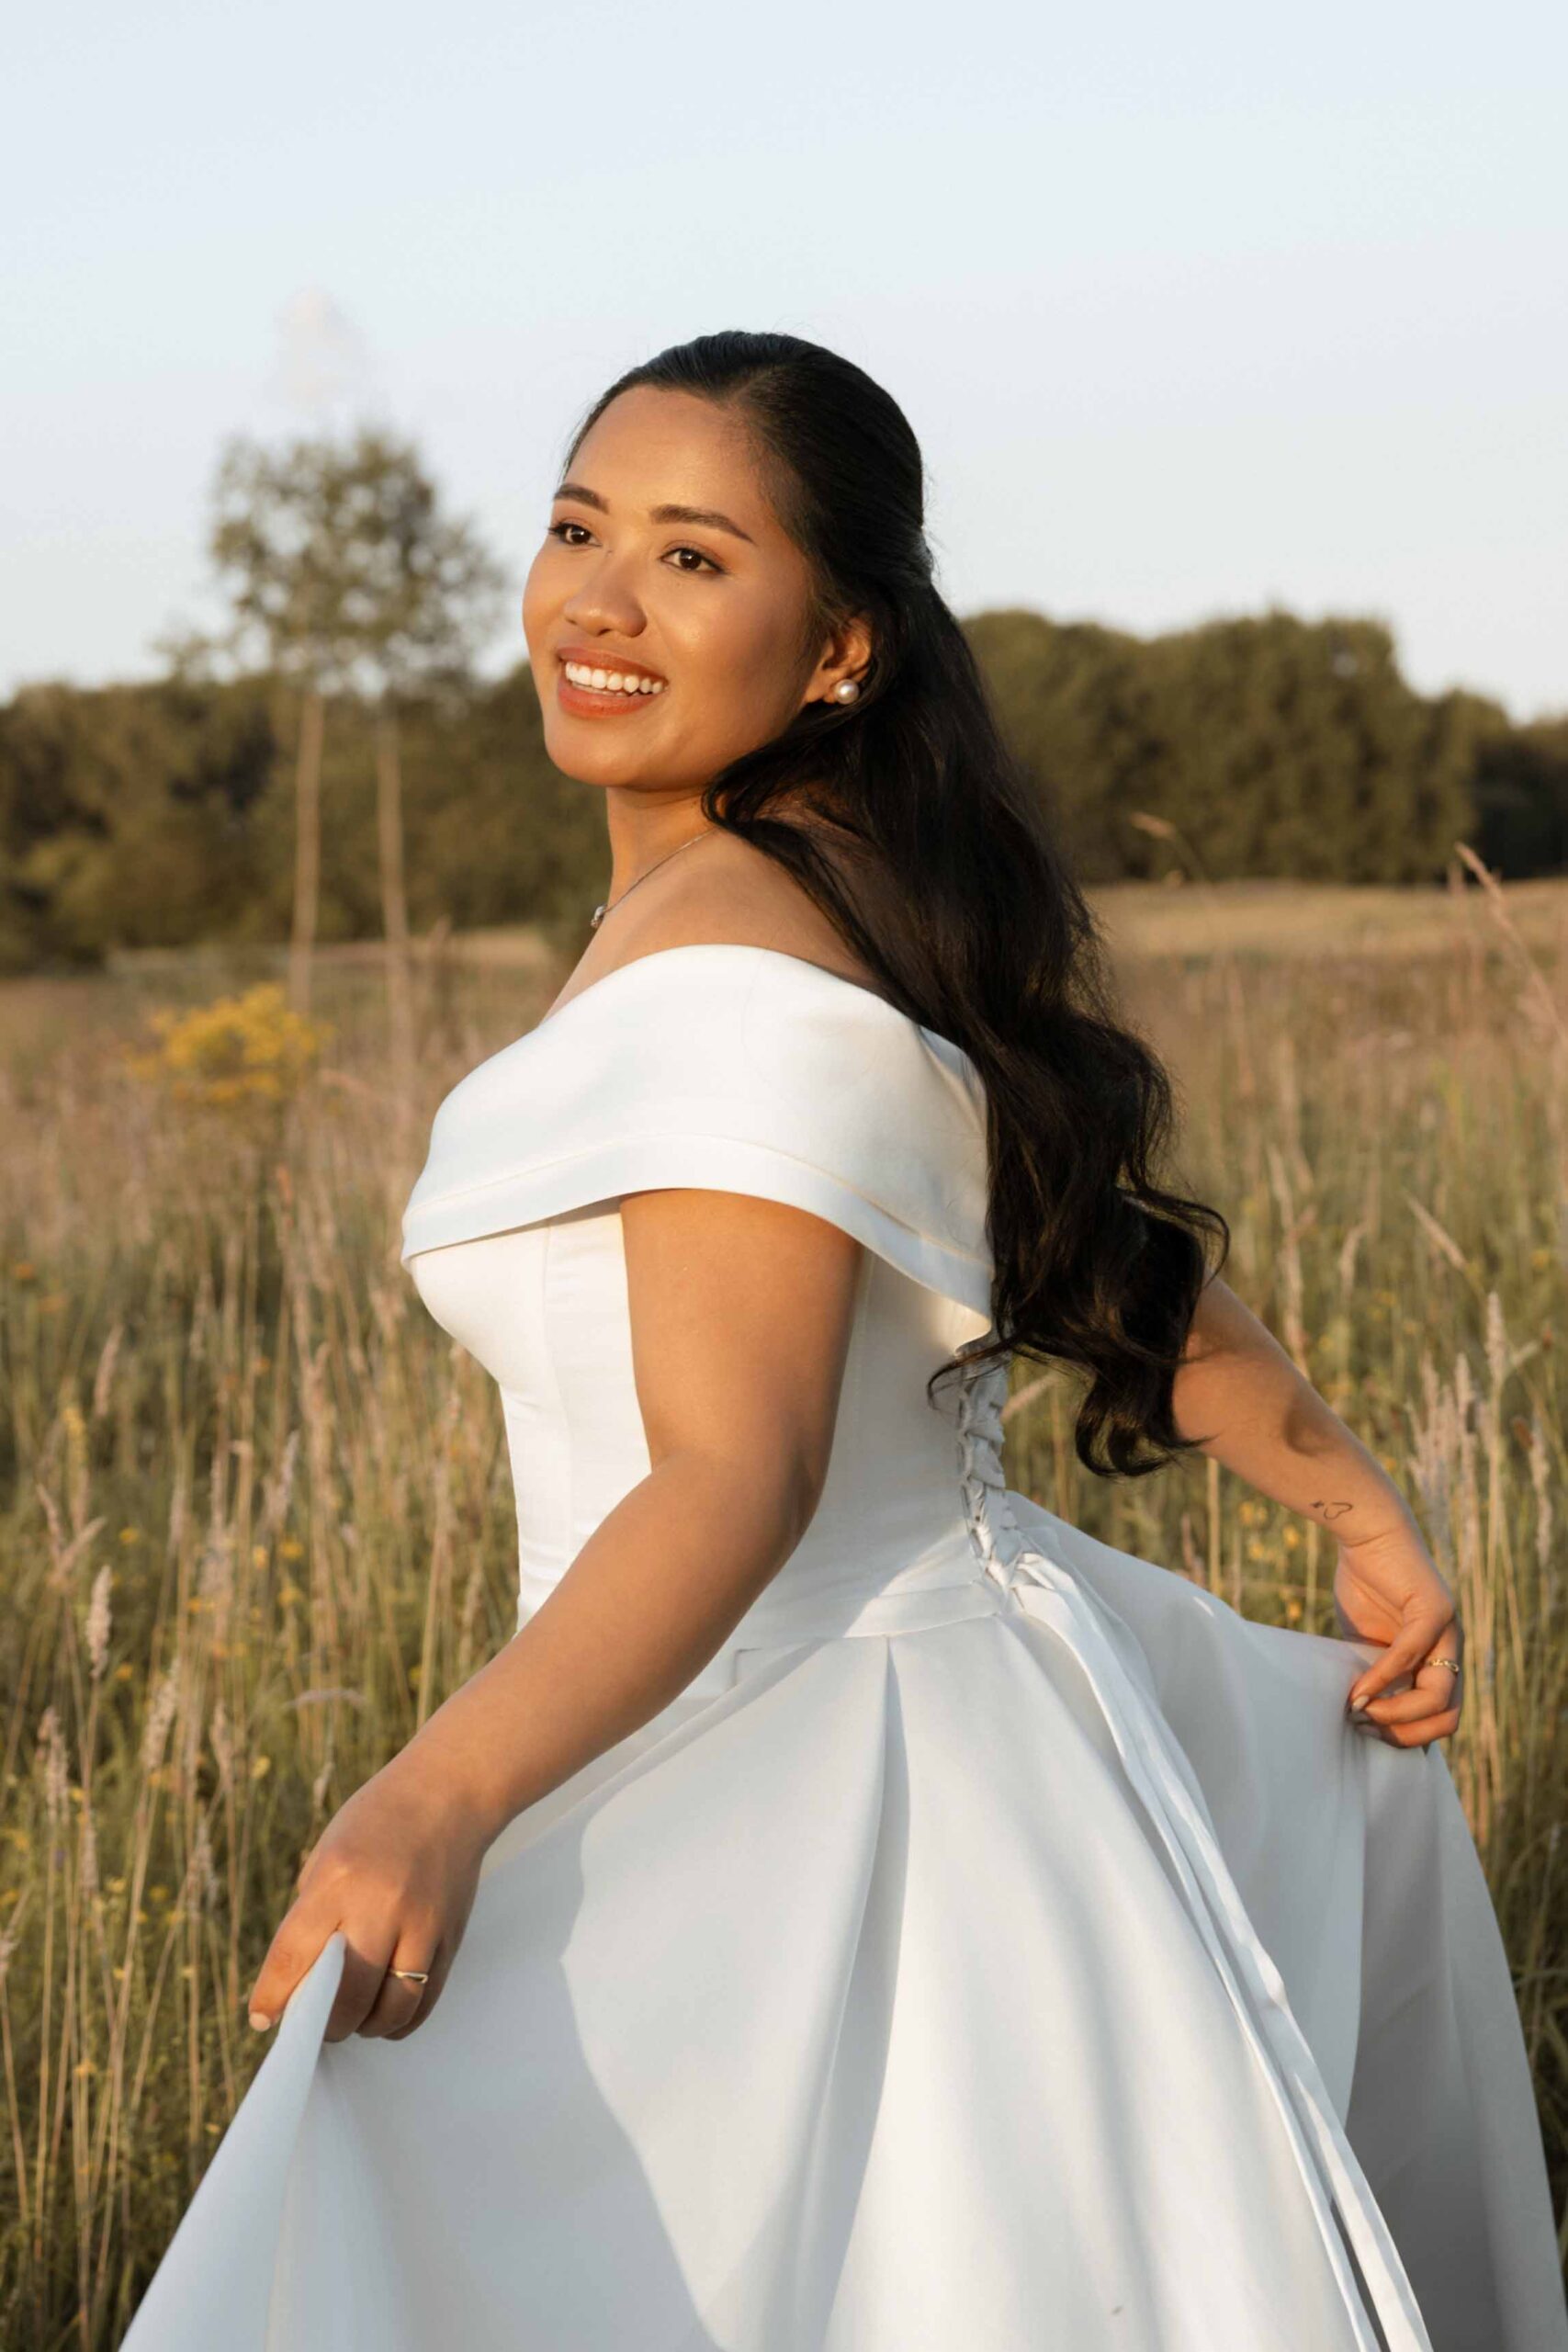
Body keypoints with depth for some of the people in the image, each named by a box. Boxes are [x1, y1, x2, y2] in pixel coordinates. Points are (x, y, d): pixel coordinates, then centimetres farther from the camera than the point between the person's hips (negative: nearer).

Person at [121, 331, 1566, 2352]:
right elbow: (1105, 1241, 15)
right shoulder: (863, 913, 8)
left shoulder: (737, 974, -19)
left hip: (794, 1805, -9)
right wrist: (1357, 1508, 23)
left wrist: (441, 1799, -39)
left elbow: (738, 1477, -27)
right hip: (953, 1702, 9)